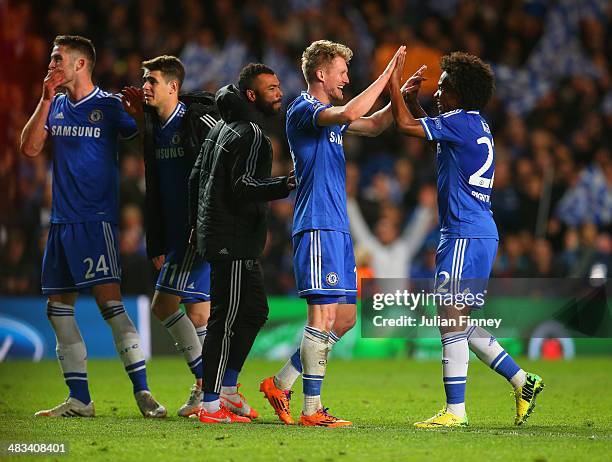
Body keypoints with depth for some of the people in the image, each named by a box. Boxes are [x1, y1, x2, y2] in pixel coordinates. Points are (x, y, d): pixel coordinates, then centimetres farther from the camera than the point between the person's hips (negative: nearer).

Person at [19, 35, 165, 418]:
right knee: (58, 309, 7)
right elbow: (30, 147, 2)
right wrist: (46, 100, -3)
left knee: (109, 301, -16)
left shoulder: (109, 105, -4)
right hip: (62, 221, 7)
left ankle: (143, 393, -15)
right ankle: (80, 400, 13)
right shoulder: (56, 106, 12)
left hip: (96, 220, -7)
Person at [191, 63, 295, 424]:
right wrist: (285, 186, -35)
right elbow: (243, 187, -24)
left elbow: (198, 176, 22)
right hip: (234, 241, -10)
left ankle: (228, 390, 21)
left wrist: (200, 223, 28)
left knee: (255, 311, 17)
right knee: (227, 318, -8)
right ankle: (211, 406, -6)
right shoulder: (251, 134, -14)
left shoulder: (223, 128, 17)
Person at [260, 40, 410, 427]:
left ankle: (281, 384, 16)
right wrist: (387, 74, -21)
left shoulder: (329, 116, 20)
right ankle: (312, 410, -10)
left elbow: (374, 125, 31)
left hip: (337, 229, 10)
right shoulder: (303, 110, -9)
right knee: (324, 316, -12)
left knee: (345, 317, 9)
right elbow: (350, 113, -27)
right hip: (317, 228, -10)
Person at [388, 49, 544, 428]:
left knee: (452, 321, -8)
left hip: (465, 235, -10)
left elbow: (405, 125, -11)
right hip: (482, 233, 10)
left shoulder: (461, 121, -11)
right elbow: (426, 125, 34)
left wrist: (394, 81, -2)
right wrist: (410, 96, 24)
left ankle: (455, 410, -8)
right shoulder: (478, 126, 17)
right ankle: (523, 381, 16)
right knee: (459, 323, 14)